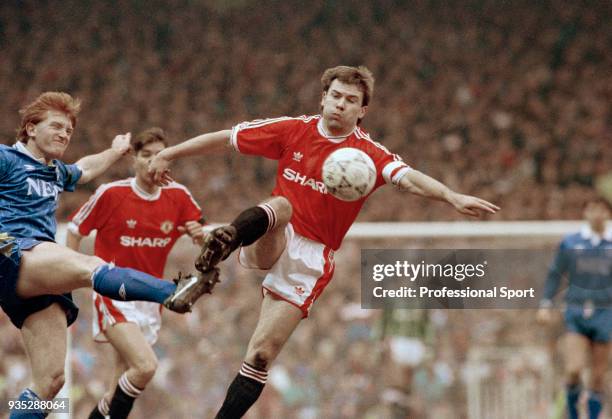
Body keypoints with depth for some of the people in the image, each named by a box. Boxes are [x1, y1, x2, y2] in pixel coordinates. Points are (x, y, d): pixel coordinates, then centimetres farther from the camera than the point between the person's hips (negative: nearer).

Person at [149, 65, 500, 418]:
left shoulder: (368, 153, -6)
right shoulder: (293, 130, 1)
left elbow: (409, 178, -25)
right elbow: (224, 138, 9)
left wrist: (453, 197, -44)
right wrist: (167, 155, 12)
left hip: (311, 259, 0)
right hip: (270, 244, 0)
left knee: (261, 355, -6)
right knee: (280, 207, -35)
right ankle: (225, 242, -65)